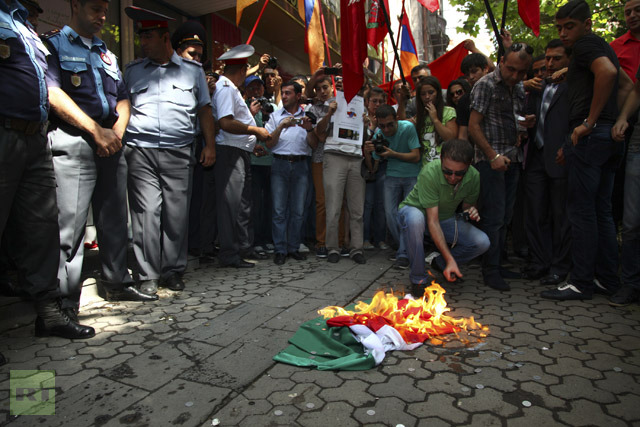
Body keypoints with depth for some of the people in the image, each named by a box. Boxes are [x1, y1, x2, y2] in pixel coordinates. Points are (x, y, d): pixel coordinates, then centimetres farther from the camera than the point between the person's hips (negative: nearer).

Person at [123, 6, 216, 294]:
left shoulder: (193, 70, 15)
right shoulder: (132, 71, 17)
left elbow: (204, 110, 15)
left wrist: (209, 145, 6)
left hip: (178, 153, 0)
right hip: (140, 151, 1)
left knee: (177, 213, -1)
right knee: (147, 212, -5)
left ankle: (173, 271, 12)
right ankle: (149, 275, 3)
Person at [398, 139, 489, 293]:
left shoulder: (474, 176, -15)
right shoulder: (429, 172, -32)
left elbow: (467, 207, 4)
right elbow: (432, 221, -33)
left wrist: (471, 213, -23)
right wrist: (450, 259, -37)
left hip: (446, 217, 5)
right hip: (415, 210, -4)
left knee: (482, 243, -18)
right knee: (415, 219, -42)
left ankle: (440, 263, 11)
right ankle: (418, 278, -21)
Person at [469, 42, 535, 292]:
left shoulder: (519, 88, 16)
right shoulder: (486, 85, -6)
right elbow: (473, 126, -11)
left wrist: (527, 125, 2)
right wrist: (493, 156, -18)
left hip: (512, 159, 8)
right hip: (491, 160, -7)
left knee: (505, 217, 11)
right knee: (494, 216, -8)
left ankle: (497, 264, 21)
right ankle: (490, 271, 1)